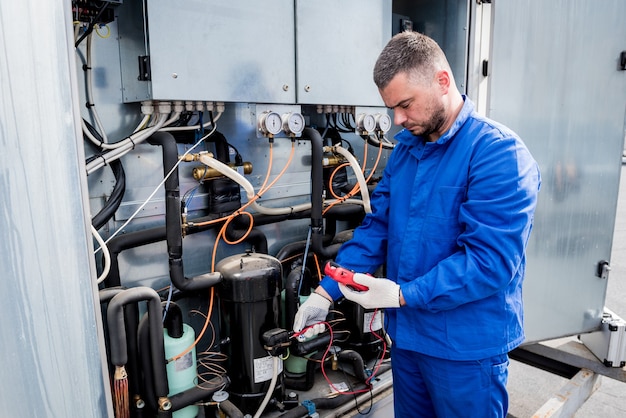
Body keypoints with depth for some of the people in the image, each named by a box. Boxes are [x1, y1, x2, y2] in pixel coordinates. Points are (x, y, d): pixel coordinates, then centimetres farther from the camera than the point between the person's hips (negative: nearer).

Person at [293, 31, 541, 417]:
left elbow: (490, 260, -25)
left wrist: (401, 294, -25)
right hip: (407, 335, 7)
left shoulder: (498, 153, -20)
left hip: (467, 348, -6)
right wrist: (326, 292, -5)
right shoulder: (405, 147, 3)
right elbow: (377, 226, 3)